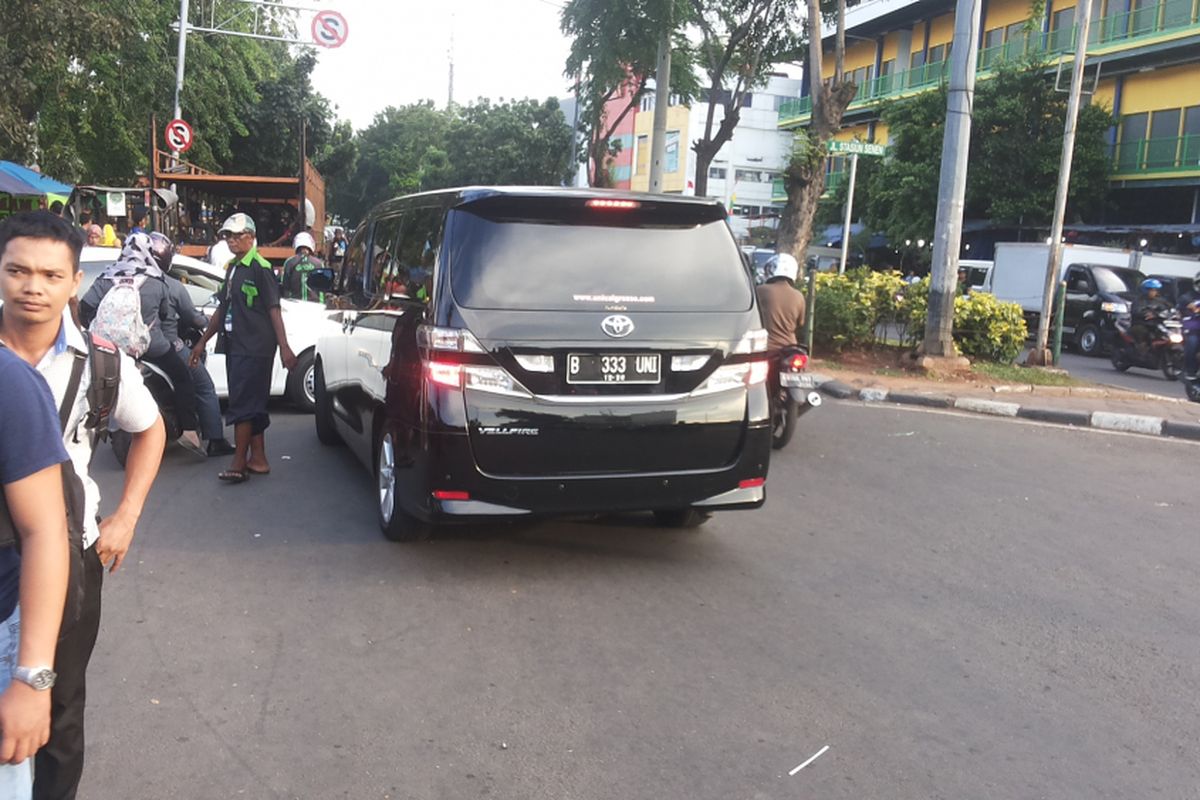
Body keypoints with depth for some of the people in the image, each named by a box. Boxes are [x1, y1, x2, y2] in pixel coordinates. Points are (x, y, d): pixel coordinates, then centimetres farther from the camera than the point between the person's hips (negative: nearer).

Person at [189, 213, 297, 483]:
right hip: (235, 347, 9)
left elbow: (274, 309, -15)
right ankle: (258, 460, 18)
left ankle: (239, 464, -6)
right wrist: (202, 341, 25)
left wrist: (284, 347, -20)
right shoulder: (232, 268, 17)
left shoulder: (260, 268, -9)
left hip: (255, 349, -9)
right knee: (253, 406, 12)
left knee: (242, 405, -9)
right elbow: (223, 309, 23)